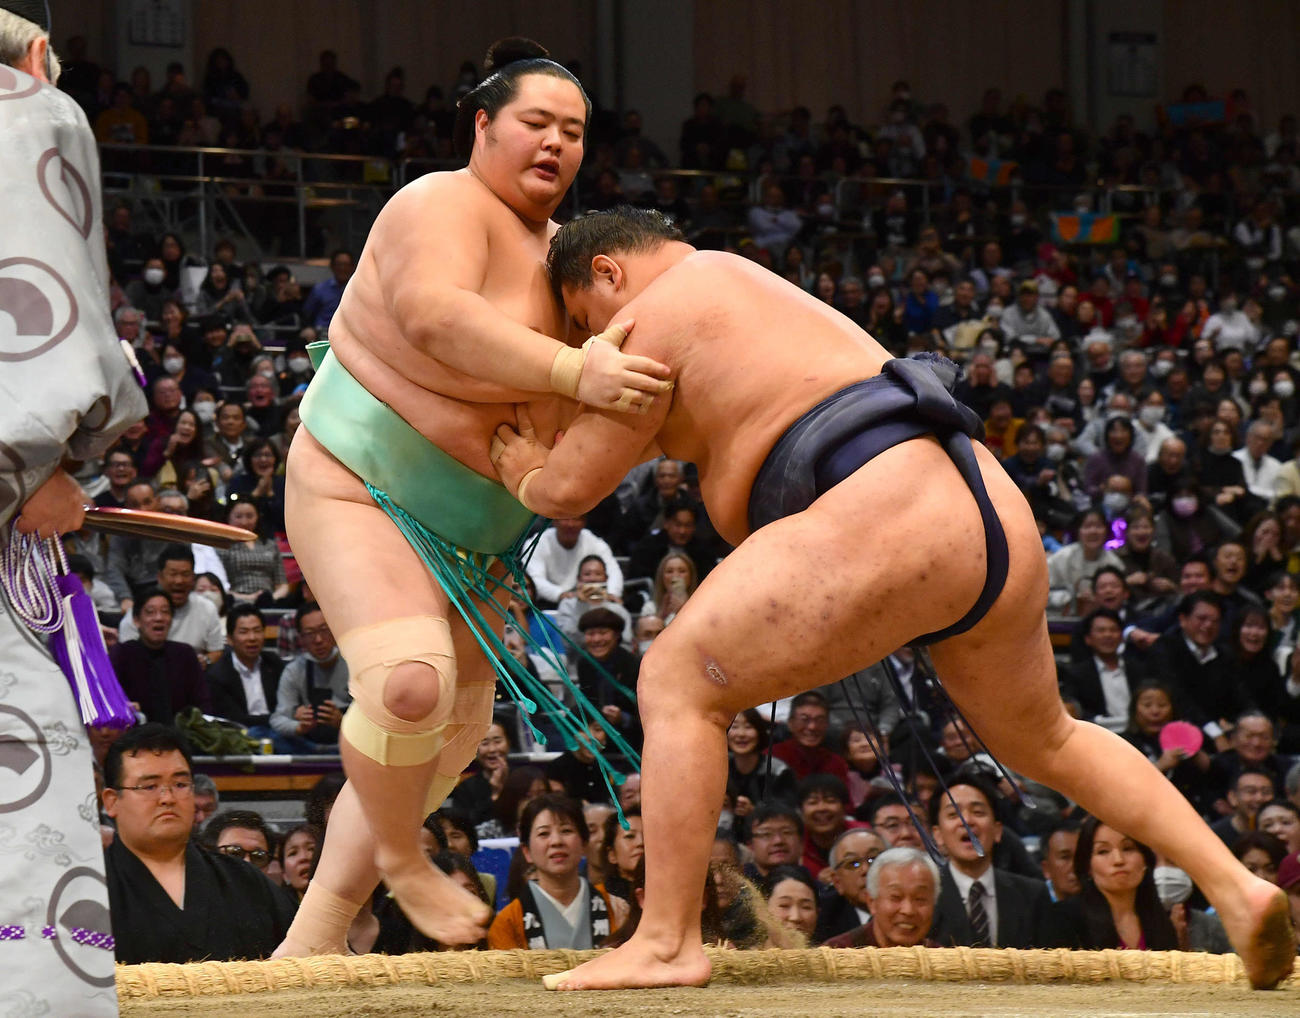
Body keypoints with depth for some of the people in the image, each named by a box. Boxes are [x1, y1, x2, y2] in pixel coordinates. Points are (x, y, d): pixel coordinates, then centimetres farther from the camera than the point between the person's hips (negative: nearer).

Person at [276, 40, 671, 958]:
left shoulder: (555, 249, 9)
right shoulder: (445, 206, -18)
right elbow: (436, 316, -37)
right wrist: (574, 373, -45)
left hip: (467, 524, 9)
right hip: (358, 485, -9)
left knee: (453, 736, 8)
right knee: (410, 682, -30)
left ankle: (313, 939, 16)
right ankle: (400, 856, -2)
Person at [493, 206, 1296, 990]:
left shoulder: (652, 316, 5)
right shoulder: (771, 305, 34)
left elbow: (574, 485, 6)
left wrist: (530, 480, 27)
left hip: (888, 526, -9)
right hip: (1002, 524, 9)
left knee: (677, 685, -1)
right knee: (1044, 741, 30)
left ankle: (667, 943, -9)